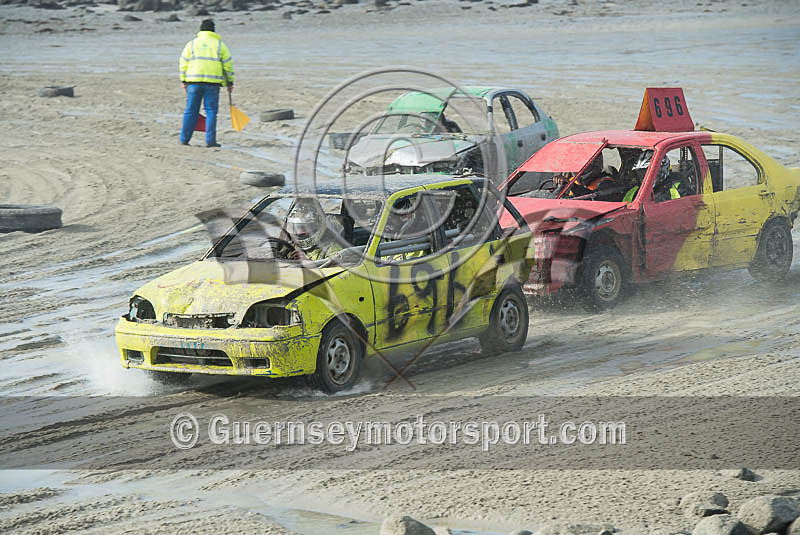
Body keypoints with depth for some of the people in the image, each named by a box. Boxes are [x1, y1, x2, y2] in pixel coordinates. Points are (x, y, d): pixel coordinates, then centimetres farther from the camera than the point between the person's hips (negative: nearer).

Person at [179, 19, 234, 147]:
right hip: (212, 83, -1)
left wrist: (184, 81, 14)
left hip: (194, 82, 1)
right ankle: (210, 140, -3)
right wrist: (229, 83, 13)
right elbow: (228, 64, 6)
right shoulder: (219, 45, 6)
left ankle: (184, 139, 10)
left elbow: (184, 63, 7)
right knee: (211, 111, 3)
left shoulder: (192, 44, 8)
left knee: (191, 111, 8)